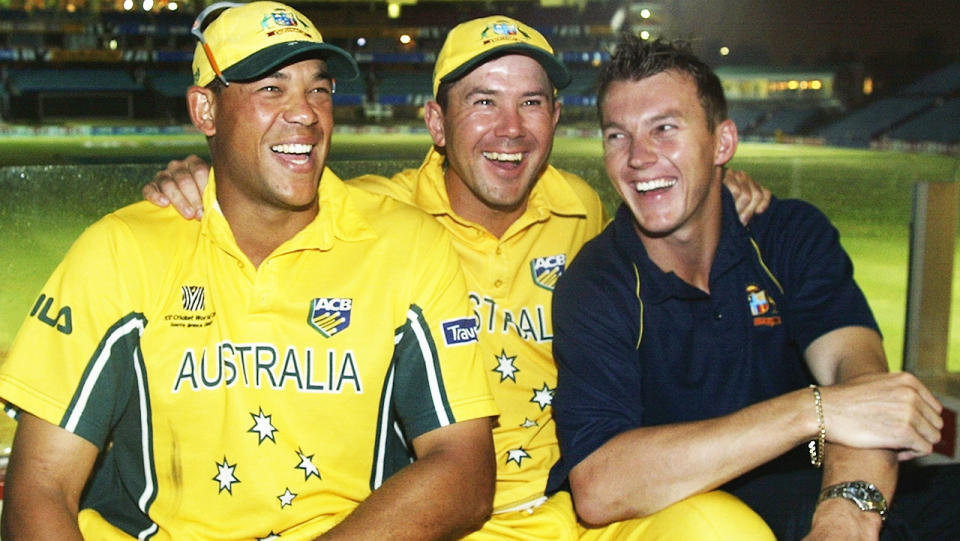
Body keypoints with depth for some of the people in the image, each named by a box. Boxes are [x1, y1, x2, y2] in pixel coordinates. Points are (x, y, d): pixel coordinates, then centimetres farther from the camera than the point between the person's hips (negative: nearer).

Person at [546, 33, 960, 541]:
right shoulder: (593, 289, -11)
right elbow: (598, 491, -26)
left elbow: (857, 364, -19)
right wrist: (813, 410, -32)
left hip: (800, 498, 3)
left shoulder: (793, 234, -1)